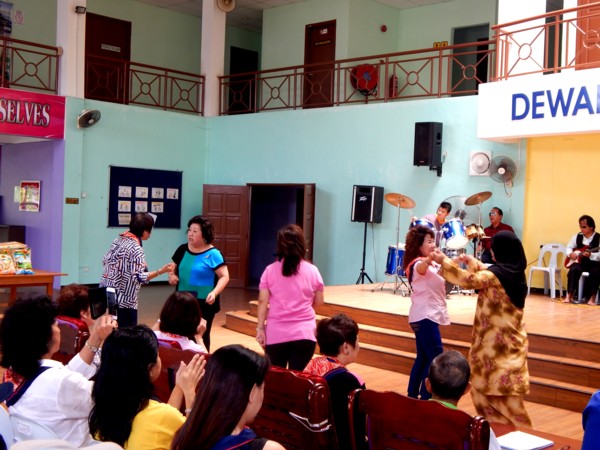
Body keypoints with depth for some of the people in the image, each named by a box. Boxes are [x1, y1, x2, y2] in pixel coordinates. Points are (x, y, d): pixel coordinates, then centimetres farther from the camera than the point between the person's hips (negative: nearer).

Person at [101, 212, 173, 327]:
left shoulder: (119, 239, 7)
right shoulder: (136, 249, -17)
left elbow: (105, 261, 14)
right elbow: (140, 277, -21)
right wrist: (160, 271, -23)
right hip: (124, 298, -9)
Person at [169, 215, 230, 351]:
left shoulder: (212, 254, -12)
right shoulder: (182, 249, 5)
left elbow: (225, 276, -14)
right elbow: (173, 268, 19)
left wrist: (214, 293, -28)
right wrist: (172, 276, -3)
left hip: (204, 303, -5)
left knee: (201, 336, 7)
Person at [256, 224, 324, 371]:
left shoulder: (270, 270, -1)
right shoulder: (312, 271, 0)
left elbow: (263, 301, -3)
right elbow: (319, 302, 8)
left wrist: (260, 328, 4)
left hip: (276, 334, 0)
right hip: (304, 334, 0)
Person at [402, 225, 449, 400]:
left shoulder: (430, 264, 16)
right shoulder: (418, 263, -14)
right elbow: (421, 268, -37)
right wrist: (429, 259, -60)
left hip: (426, 316, 10)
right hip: (425, 316, -10)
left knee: (423, 358, 13)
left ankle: (413, 395, 19)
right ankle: (425, 398, -11)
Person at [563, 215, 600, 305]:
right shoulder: (577, 237, 5)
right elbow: (569, 247, 17)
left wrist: (590, 255, -33)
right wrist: (570, 254, -4)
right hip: (579, 262, 3)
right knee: (574, 270, -31)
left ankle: (592, 298, -21)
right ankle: (569, 296, -29)